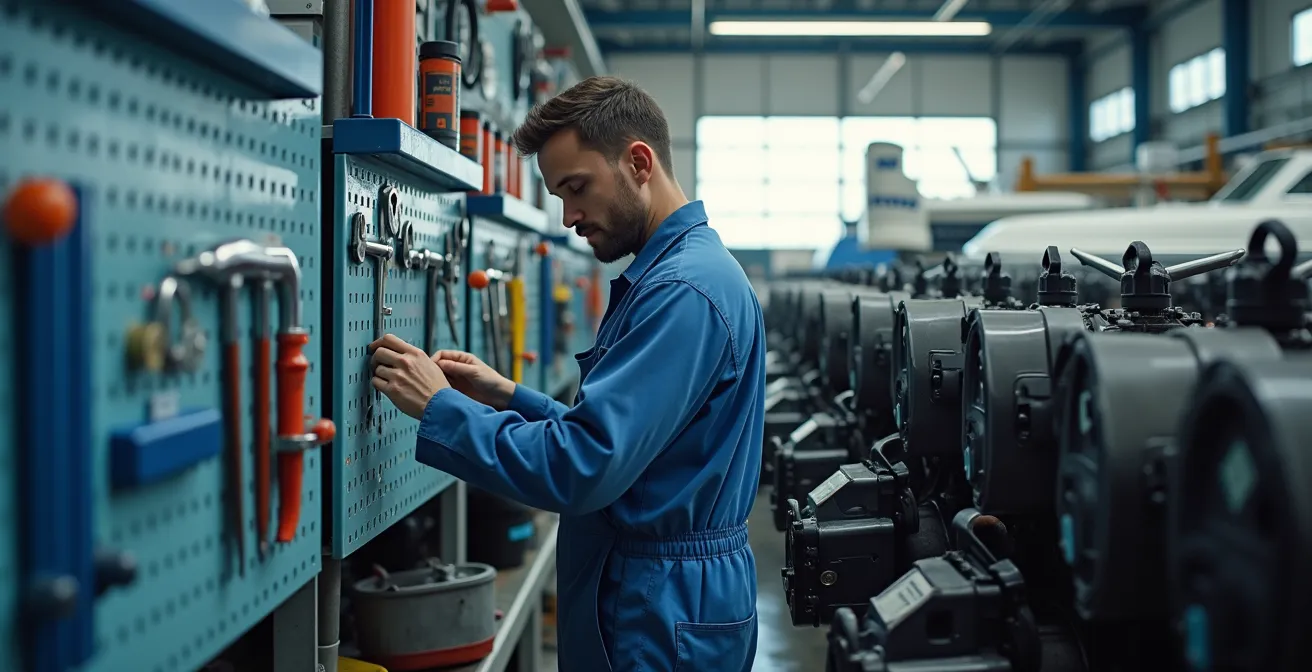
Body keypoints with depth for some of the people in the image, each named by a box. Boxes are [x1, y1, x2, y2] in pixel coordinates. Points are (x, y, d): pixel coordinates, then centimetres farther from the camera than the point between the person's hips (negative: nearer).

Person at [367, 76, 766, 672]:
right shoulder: (681, 269, 12)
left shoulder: (683, 290, -22)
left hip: (661, 617, -10)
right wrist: (510, 397, 5)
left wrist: (440, 408, -18)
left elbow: (581, 469, -28)